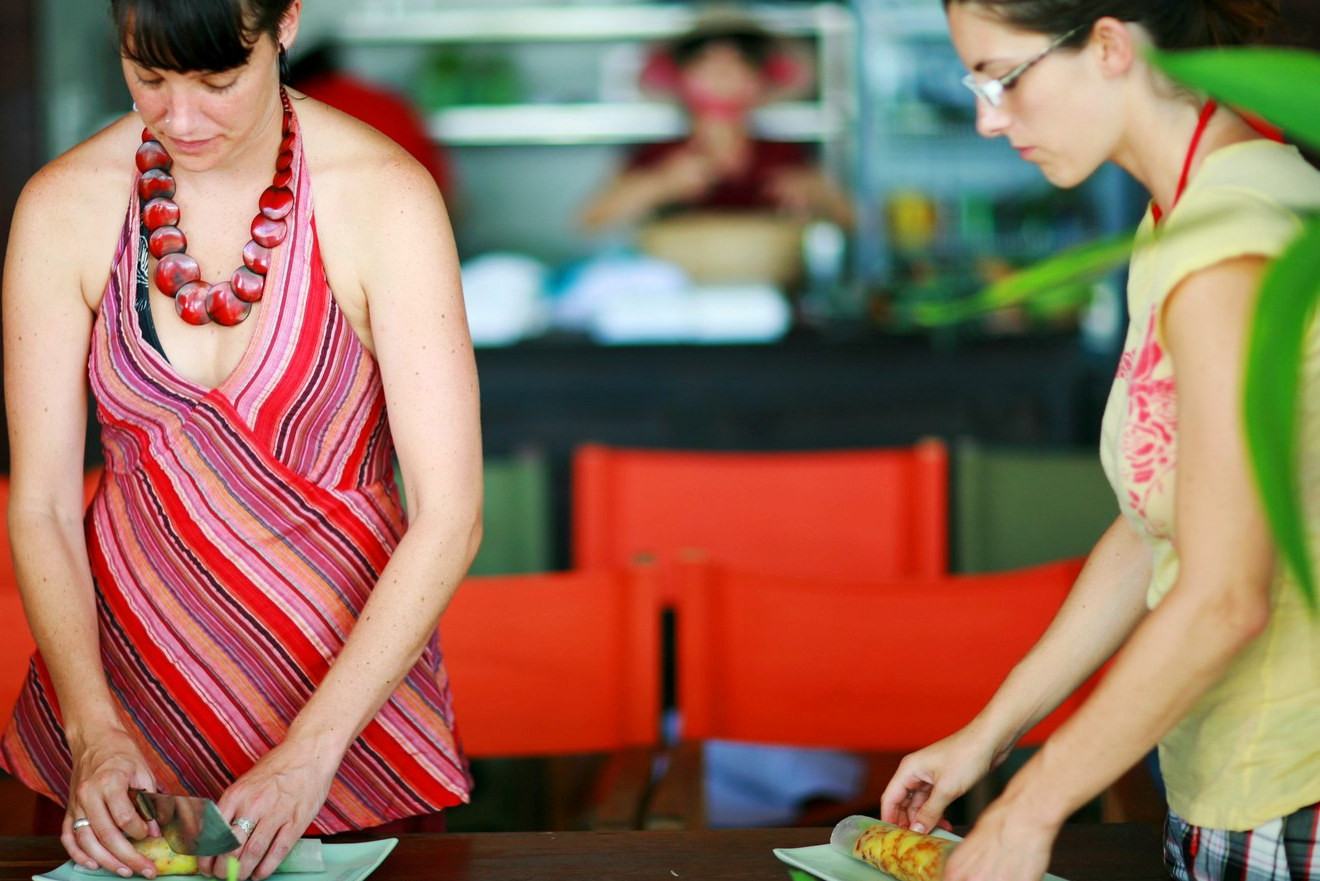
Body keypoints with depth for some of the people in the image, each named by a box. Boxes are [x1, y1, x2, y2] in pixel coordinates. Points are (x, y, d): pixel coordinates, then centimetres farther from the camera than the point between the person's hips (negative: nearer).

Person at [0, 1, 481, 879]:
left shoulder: (385, 195, -17)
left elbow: (450, 516, -20)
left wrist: (311, 754, -26)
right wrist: (94, 731, -21)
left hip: (350, 660, -2)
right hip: (126, 656, 2)